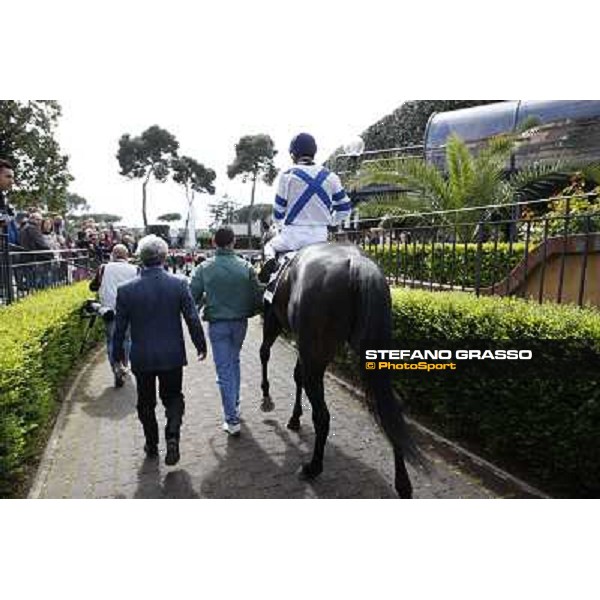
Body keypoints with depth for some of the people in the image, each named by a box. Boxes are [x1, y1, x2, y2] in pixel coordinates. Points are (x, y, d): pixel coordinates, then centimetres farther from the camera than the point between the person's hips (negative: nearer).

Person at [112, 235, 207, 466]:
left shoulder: (126, 290, -10)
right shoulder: (179, 285, -11)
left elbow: (120, 327, -2)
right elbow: (193, 320, -7)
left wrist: (117, 354, 12)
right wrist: (201, 346, 7)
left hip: (142, 358, 0)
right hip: (172, 356, 0)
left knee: (146, 402, 18)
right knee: (173, 397, 16)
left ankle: (152, 445, 30)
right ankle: (172, 436, -5)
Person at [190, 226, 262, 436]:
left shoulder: (204, 268, -9)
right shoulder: (246, 267, -6)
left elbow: (193, 297, -7)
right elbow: (257, 298, -4)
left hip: (217, 324, -2)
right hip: (240, 322, 2)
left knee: (224, 370, 4)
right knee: (234, 361, 25)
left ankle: (232, 420, 7)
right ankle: (234, 405, 36)